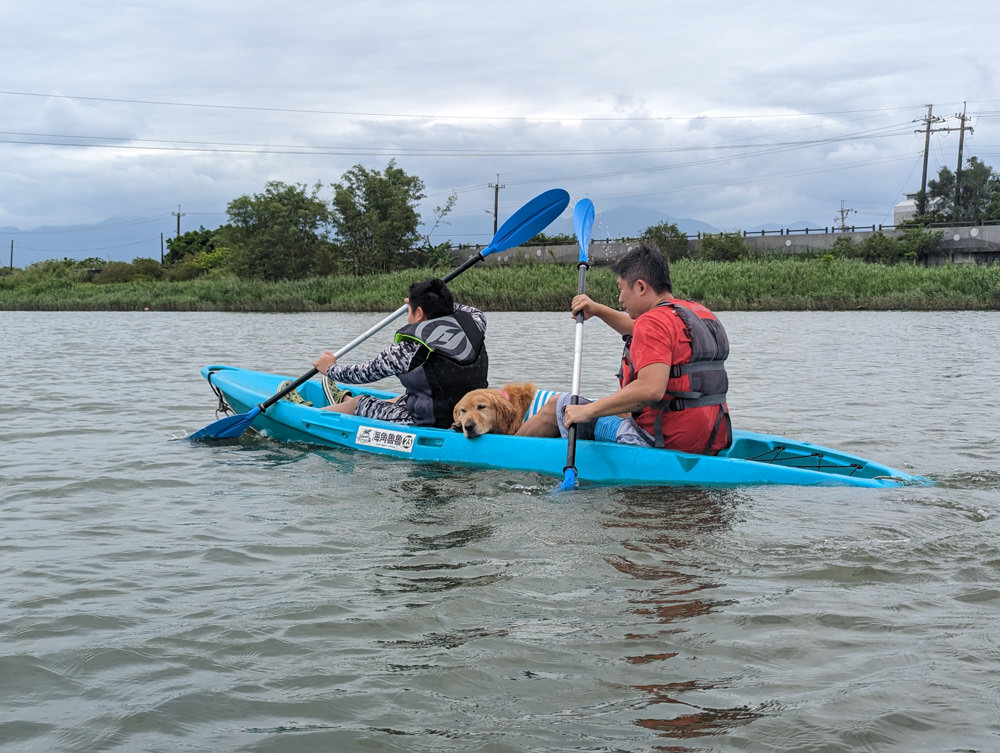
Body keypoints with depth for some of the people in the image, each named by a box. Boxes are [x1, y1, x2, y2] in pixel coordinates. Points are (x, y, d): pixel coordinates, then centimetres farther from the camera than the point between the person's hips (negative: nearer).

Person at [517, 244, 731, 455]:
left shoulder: (654, 322, -17)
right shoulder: (699, 313, 13)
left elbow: (651, 389, -31)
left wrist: (588, 410, -24)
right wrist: (599, 310, 26)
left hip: (664, 443, -10)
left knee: (559, 407, 6)